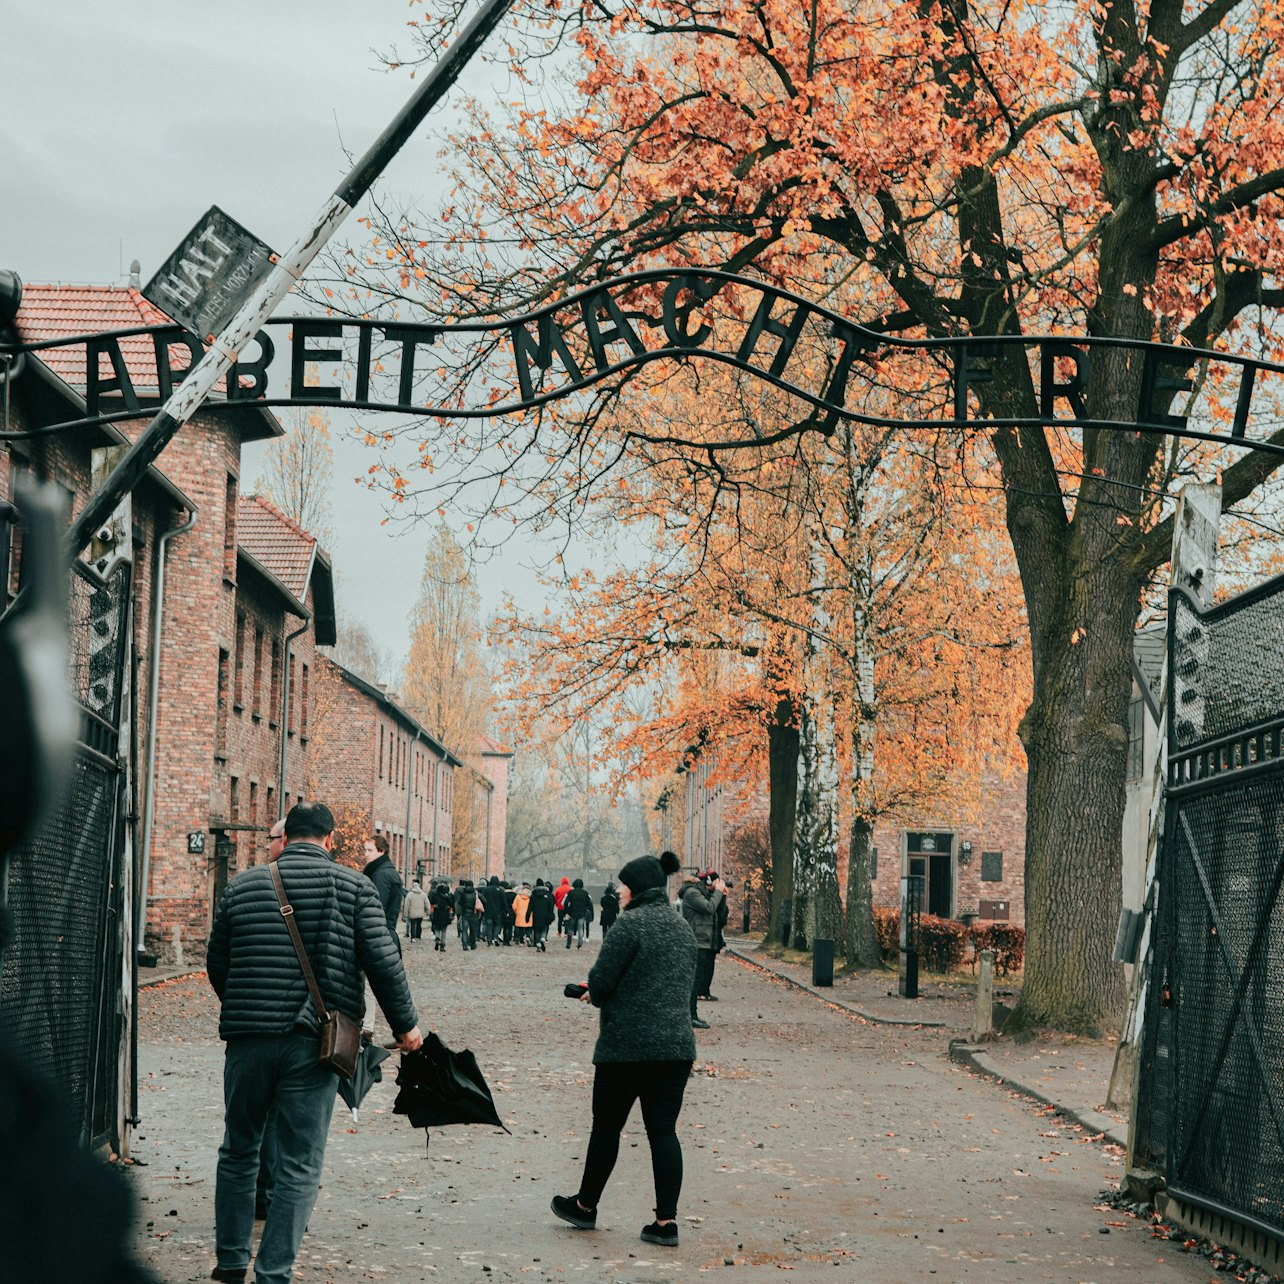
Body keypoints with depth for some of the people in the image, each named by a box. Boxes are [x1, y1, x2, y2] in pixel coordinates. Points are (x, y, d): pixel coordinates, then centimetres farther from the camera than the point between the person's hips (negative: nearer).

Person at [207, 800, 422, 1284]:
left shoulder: (243, 885, 8)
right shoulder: (352, 886, -1)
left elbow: (216, 963, 15)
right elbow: (382, 960, -7)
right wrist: (405, 1025, 4)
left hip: (248, 1038, 3)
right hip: (313, 1043, -2)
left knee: (238, 1153, 19)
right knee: (299, 1167, 3)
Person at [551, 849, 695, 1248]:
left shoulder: (631, 923, -13)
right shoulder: (683, 927, 12)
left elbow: (601, 981, -15)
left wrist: (594, 995, 10)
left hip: (627, 1046, -7)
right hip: (677, 1046, 7)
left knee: (607, 1125, 9)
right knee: (663, 1130, 7)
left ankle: (586, 1206, 25)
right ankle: (666, 1221, 2)